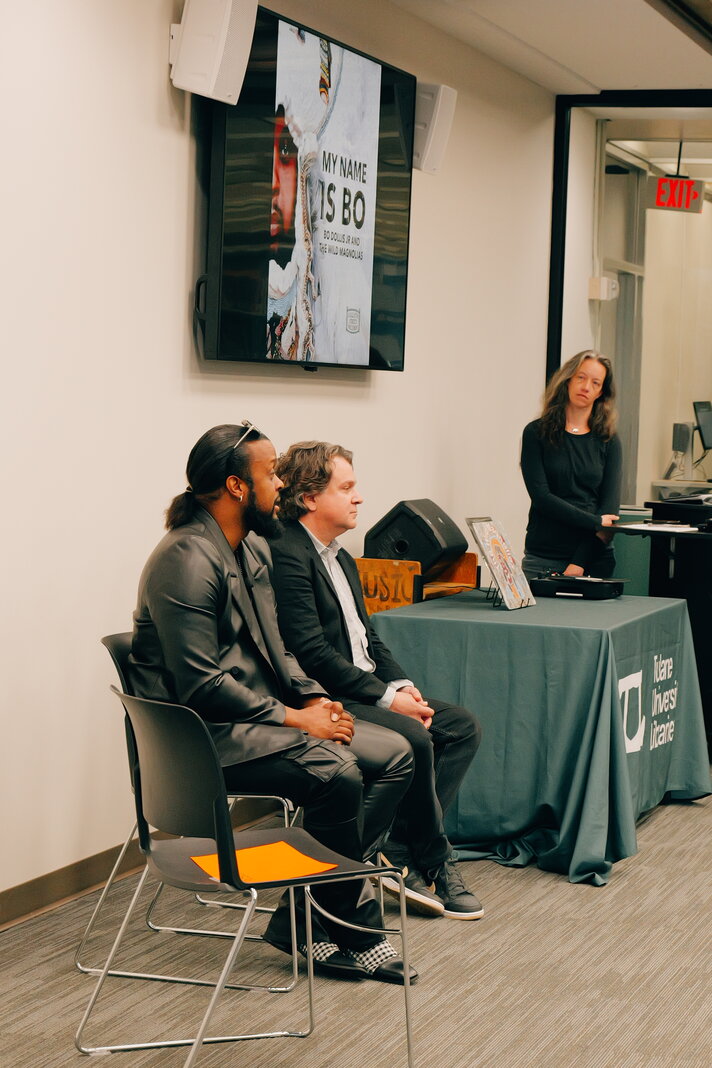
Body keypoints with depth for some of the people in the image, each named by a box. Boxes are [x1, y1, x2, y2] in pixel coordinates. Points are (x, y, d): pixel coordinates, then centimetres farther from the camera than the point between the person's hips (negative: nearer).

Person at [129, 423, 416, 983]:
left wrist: (313, 698, 1)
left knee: (395, 754, -3)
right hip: (208, 731, -10)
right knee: (335, 772, -30)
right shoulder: (187, 560, -18)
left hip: (261, 712, 10)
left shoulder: (254, 547, 14)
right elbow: (200, 684, -23)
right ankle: (354, 931, -9)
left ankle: (306, 918, -6)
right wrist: (292, 718, -19)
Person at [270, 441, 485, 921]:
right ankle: (433, 864, -8)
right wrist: (387, 697, -18)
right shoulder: (286, 555, -14)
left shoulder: (340, 558, 18)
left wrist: (403, 686, 0)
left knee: (463, 725, -3)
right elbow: (311, 652, -21)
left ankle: (402, 853, -9)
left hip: (367, 693, 10)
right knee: (414, 738, -28)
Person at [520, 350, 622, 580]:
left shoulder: (608, 441, 7)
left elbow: (610, 507, -1)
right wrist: (595, 523, -14)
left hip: (594, 557, 1)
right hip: (543, 558, -1)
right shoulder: (537, 433, 3)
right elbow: (540, 496, -7)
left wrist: (579, 564, -12)